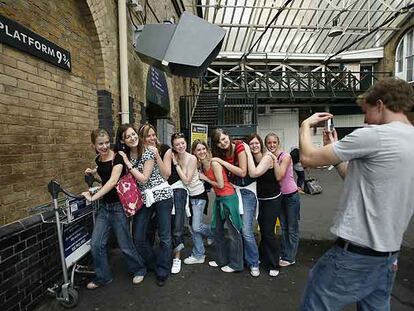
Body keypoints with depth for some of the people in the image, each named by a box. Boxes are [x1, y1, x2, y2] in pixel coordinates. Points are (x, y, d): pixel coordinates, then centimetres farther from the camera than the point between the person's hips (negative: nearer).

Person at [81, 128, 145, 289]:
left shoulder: (117, 158, -16)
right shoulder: (98, 160, 5)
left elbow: (113, 181, -29)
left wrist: (93, 197, -32)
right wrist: (93, 171, 10)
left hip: (119, 206, -6)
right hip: (104, 206, 6)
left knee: (125, 245, 5)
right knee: (96, 243, 4)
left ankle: (139, 269, 31)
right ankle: (102, 277, 26)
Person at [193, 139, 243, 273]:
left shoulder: (214, 164, -18)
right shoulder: (202, 166, 4)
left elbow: (220, 185, -17)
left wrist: (205, 178, -9)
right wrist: (203, 178, 0)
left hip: (228, 198, -9)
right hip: (218, 199, 9)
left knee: (234, 232, 2)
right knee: (216, 229, 17)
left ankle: (235, 264, 17)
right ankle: (221, 259, 33)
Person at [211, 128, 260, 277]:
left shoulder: (239, 147, -15)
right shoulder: (220, 153, 3)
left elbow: (242, 172, -20)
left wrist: (222, 162, -21)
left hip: (247, 190, -5)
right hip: (232, 189, 6)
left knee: (246, 230, -10)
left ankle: (254, 263, 9)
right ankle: (242, 259, 28)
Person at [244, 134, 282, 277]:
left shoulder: (267, 157, -22)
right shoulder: (252, 158, -2)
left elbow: (254, 173, -35)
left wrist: (248, 153, -31)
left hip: (272, 199, -6)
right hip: (260, 198, 6)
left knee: (268, 232, -2)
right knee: (262, 229, 18)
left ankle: (274, 265, 18)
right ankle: (263, 257, 39)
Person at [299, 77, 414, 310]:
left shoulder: (373, 135, -18)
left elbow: (309, 158, -14)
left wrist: (306, 126, 3)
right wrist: (335, 149, 14)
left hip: (356, 252, -9)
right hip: (389, 252, 9)